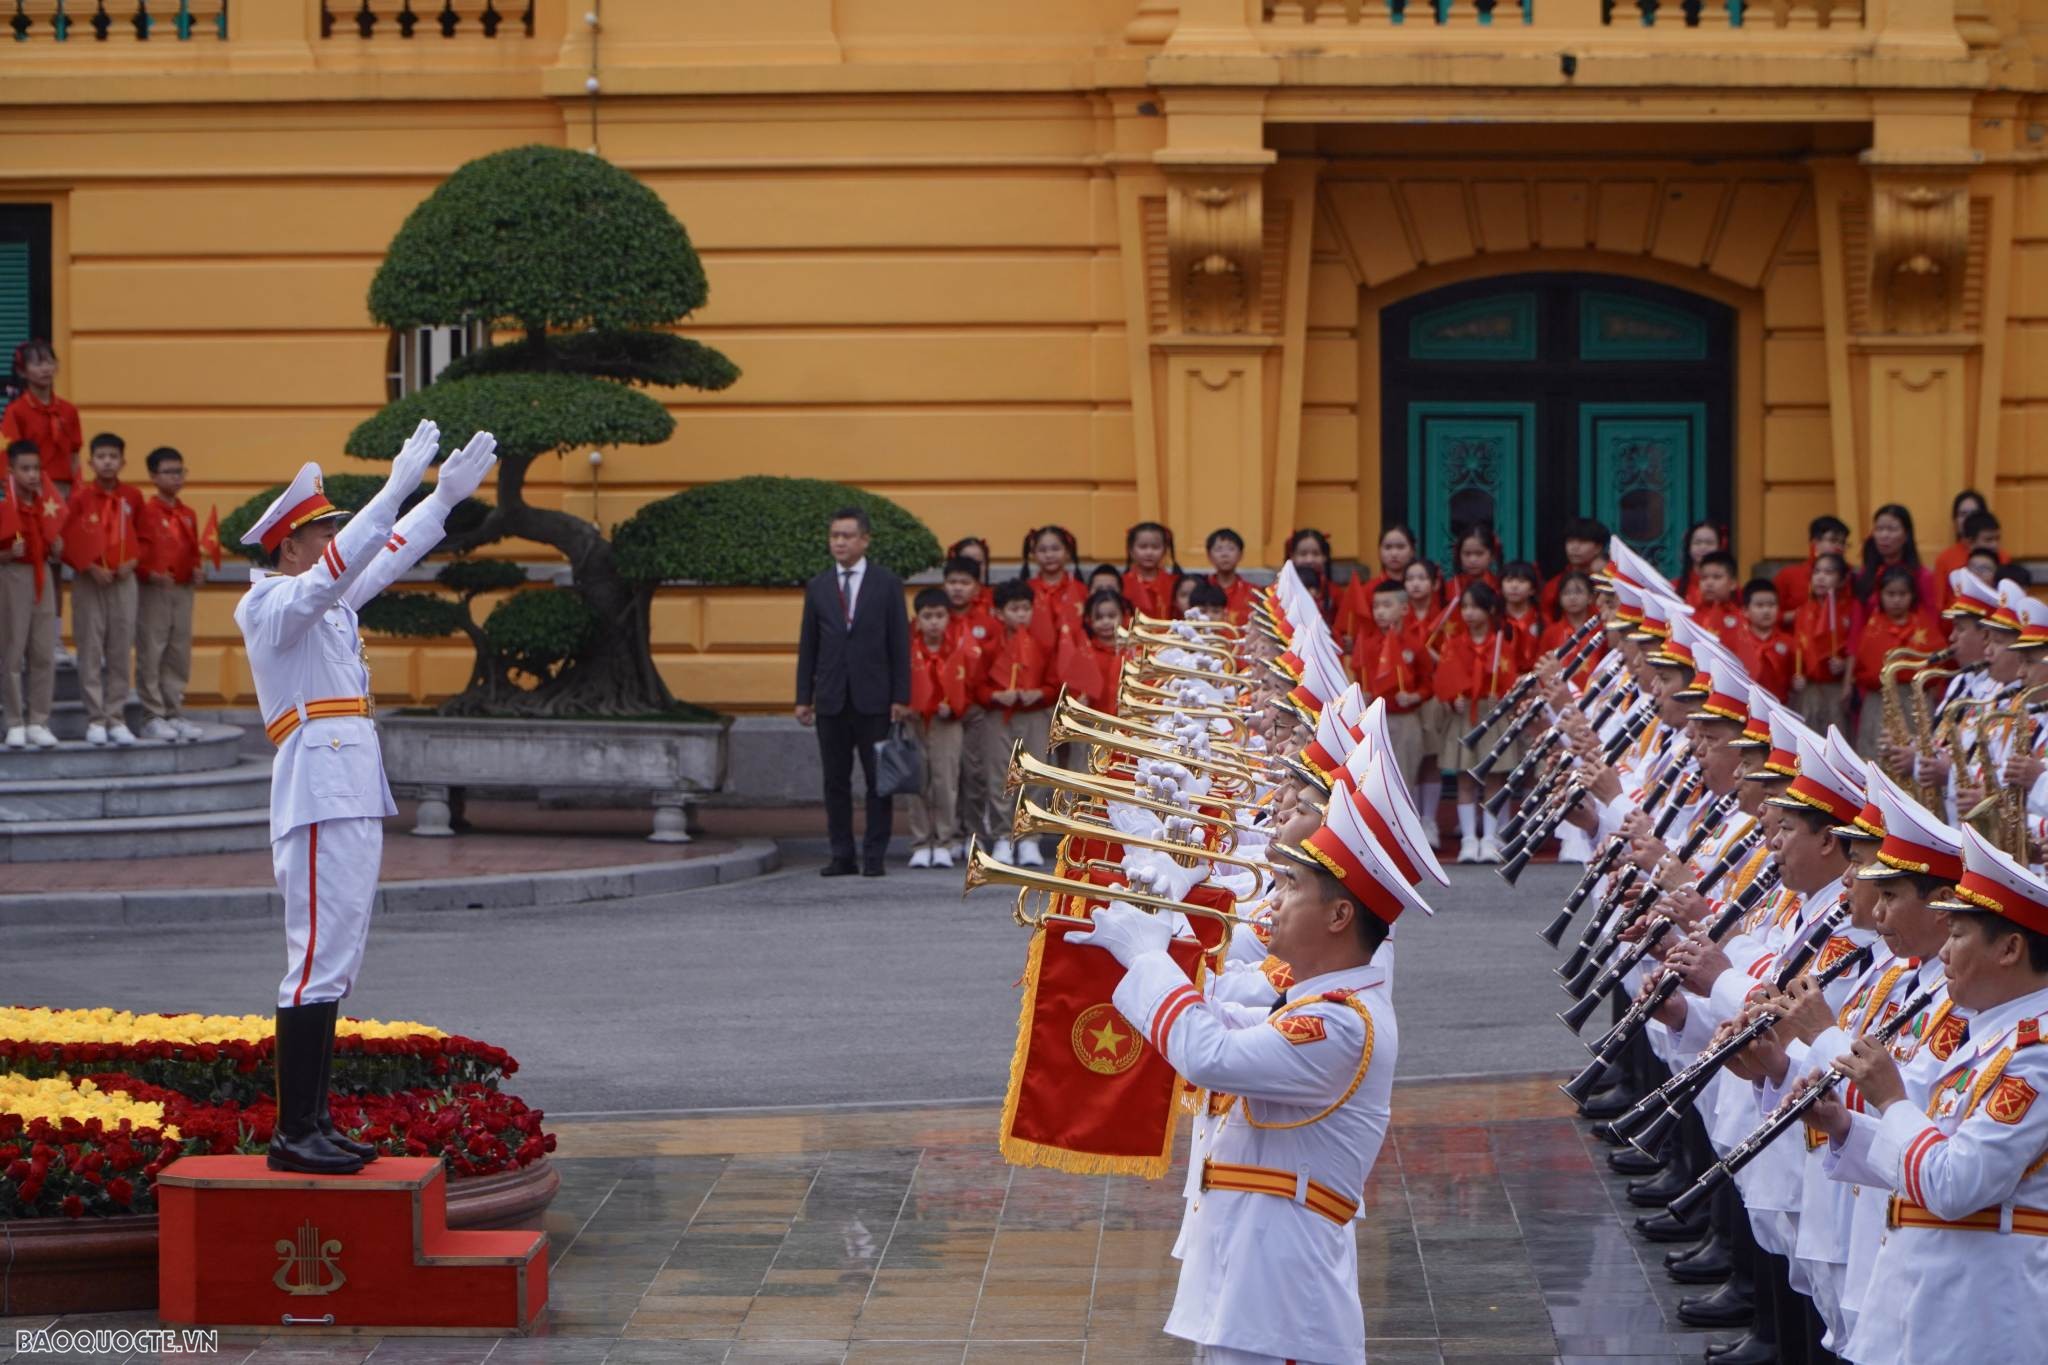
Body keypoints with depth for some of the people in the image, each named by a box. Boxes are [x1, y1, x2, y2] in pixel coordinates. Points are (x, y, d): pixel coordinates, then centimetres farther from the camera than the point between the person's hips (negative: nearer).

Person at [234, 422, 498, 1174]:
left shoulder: (325, 602, 18)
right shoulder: (269, 604, -8)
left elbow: (386, 559, 30)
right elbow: (340, 568, -24)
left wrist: (446, 496, 26)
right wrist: (399, 488, -26)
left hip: (352, 797, 10)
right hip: (319, 793, -10)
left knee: (334, 962, 10)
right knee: (319, 957, -12)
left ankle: (313, 1125, 12)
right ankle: (293, 1134, -12)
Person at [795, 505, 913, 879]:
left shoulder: (887, 584, 3)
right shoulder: (818, 588, 10)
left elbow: (899, 643, 1)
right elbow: (807, 646, 11)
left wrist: (901, 697, -6)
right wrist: (803, 697, 4)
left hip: (873, 698, -2)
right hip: (831, 700, 2)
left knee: (878, 779, 0)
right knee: (836, 780, 4)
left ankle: (875, 855, 4)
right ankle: (842, 855, 8)